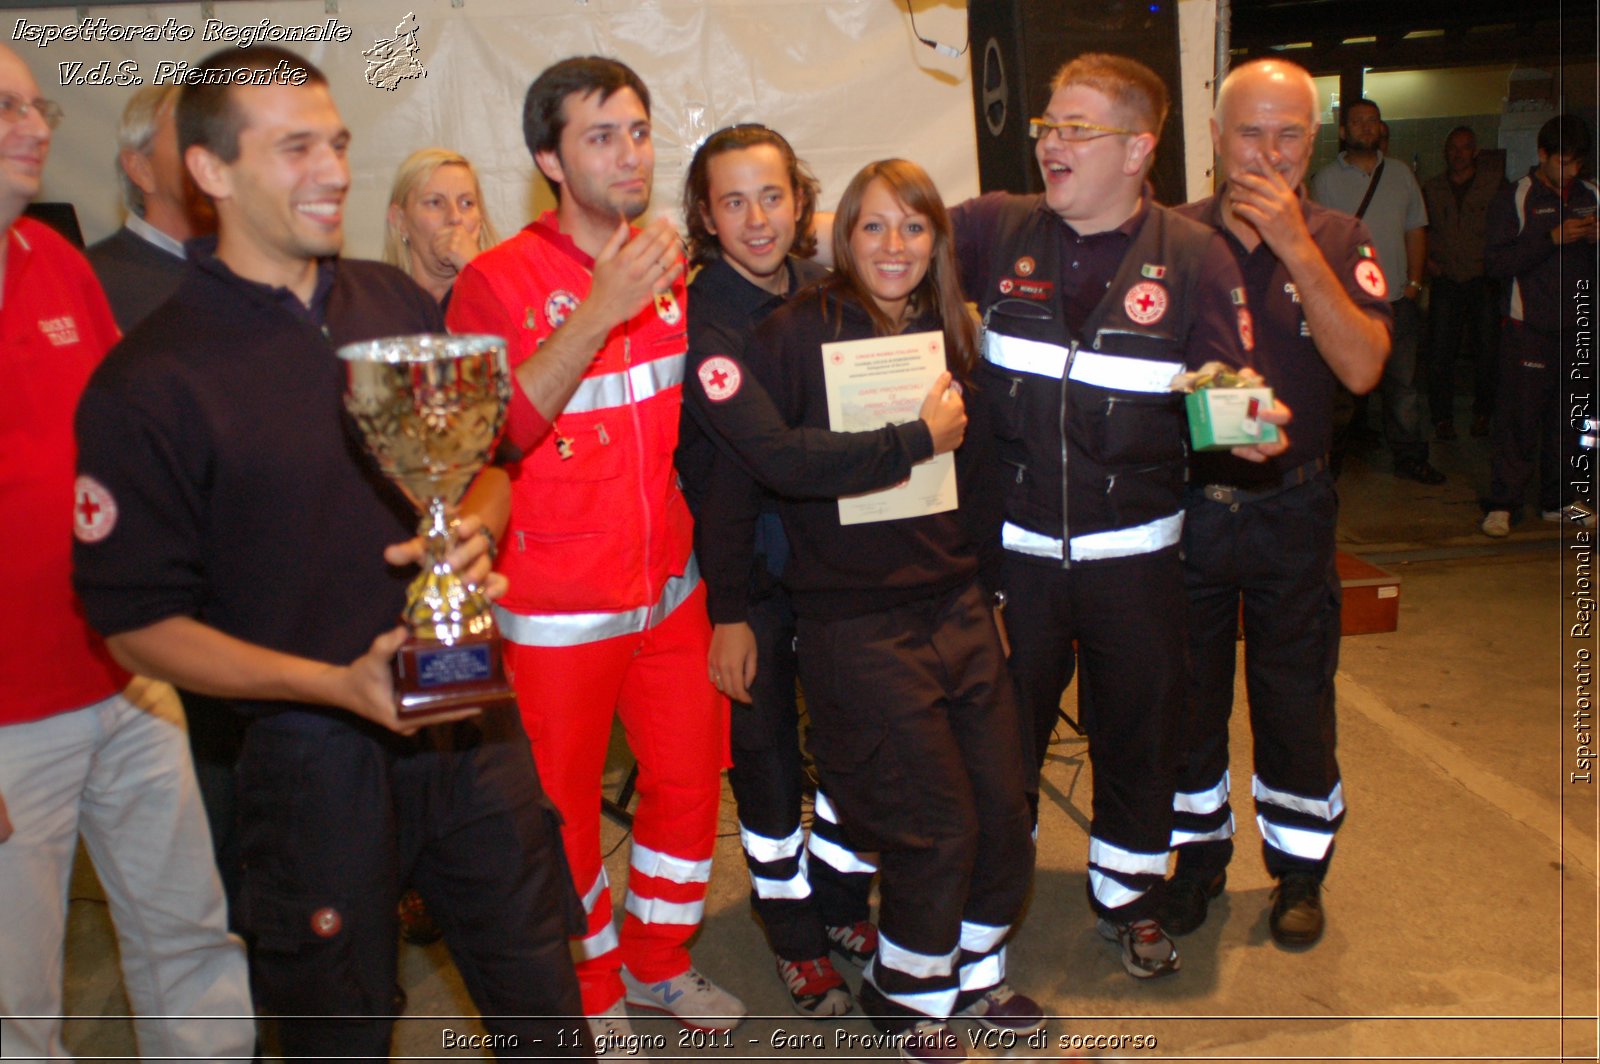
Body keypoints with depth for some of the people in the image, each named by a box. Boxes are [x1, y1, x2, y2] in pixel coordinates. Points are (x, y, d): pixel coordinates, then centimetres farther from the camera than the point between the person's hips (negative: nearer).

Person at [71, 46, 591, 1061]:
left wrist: (473, 532, -10)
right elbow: (138, 622, -10)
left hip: (473, 721, 4)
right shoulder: (147, 383, -12)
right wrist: (337, 684, -21)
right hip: (316, 753, -3)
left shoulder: (400, 303, 2)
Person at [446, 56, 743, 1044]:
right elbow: (482, 441, -22)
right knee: (563, 810, 9)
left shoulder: (671, 269, 6)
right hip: (557, 608, -5)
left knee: (691, 776, 15)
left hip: (671, 588, 5)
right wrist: (597, 313, -27)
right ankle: (593, 993, 34)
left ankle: (661, 961, 39)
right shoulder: (498, 282, -10)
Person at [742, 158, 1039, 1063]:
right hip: (858, 623, -6)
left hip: (957, 607, 6)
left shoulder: (953, 332, 10)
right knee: (937, 827, 0)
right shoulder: (800, 333, -10)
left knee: (1007, 810, 10)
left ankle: (972, 972, 36)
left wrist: (983, 579, 17)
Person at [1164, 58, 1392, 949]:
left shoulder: (1340, 242, -2)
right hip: (1183, 503, 1)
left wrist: (1293, 246, -21)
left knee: (1295, 698, 10)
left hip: (1290, 511, 0)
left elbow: (1362, 367, -18)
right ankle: (1199, 854, 32)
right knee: (1187, 693, 12)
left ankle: (1300, 867, 31)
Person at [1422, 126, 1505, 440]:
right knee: (1440, 352, -3)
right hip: (1445, 281, 1)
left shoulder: (1496, 184, 3)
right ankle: (1442, 417, 7)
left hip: (1484, 280, -1)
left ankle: (1482, 414, 17)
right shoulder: (1431, 188, 10)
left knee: (1486, 352, 2)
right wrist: (1426, 260, 4)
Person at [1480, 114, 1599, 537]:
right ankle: (1502, 505, -1)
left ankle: (1557, 500, 18)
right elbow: (1496, 261, -12)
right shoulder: (1516, 198, 0)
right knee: (1519, 418, -6)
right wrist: (1553, 238, -17)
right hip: (1530, 327, -4)